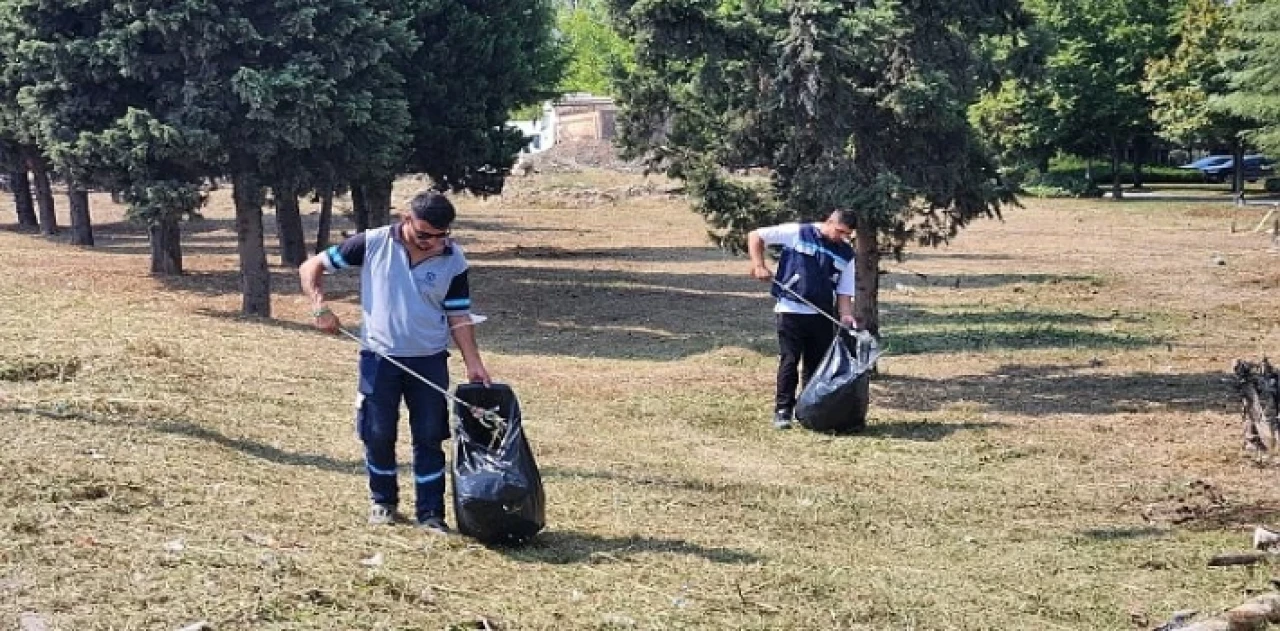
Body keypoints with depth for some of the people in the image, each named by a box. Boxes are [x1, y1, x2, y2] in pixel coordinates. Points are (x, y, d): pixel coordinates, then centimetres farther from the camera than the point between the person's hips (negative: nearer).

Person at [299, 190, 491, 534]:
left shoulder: (453, 260, -6)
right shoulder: (372, 244, -10)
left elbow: (458, 317, 2)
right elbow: (312, 267, -2)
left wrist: (473, 363, -7)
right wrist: (320, 307, -16)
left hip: (429, 361, 1)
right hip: (379, 357, -1)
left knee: (429, 437, 3)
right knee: (378, 435, 7)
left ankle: (430, 513, 12)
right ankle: (383, 502, 28)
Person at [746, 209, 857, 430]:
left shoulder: (846, 254, 8)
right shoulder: (798, 233, -5)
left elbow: (844, 292, 9)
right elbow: (755, 236, -2)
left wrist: (846, 316, -8)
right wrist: (759, 266, -12)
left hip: (822, 315, 4)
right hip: (791, 311, -4)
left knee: (818, 365, 7)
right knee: (789, 362, -5)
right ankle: (782, 411, 2)